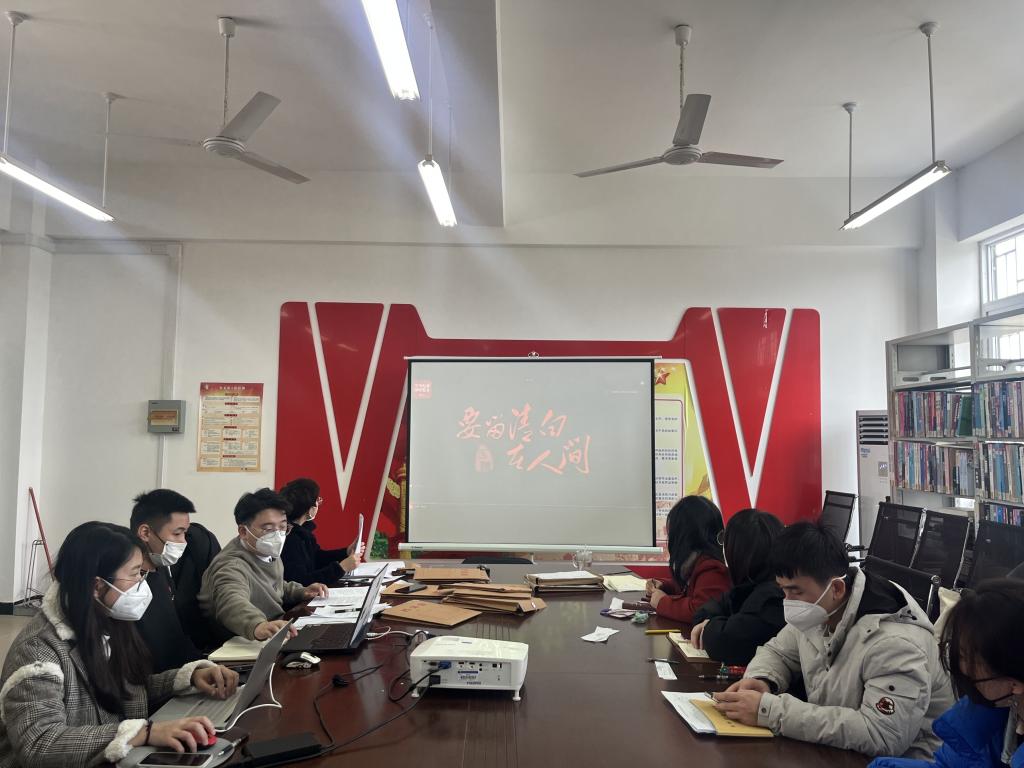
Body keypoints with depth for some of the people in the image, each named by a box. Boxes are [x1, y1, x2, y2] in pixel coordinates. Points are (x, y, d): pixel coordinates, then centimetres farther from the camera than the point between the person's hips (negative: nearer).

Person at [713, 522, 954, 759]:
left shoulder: (894, 641, -26)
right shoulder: (818, 611, -3)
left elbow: (881, 735, -34)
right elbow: (778, 653, 12)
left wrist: (769, 711, -34)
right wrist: (761, 681, -12)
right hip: (833, 750, 7)